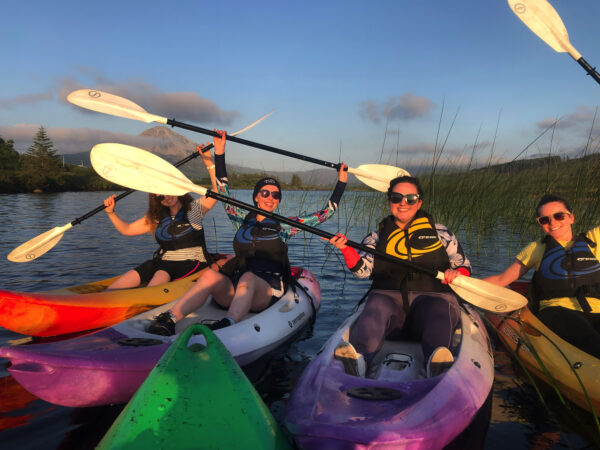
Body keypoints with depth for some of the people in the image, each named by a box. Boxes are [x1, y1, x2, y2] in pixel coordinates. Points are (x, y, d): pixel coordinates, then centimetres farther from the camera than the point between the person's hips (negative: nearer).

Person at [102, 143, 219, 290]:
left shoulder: (194, 208, 2)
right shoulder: (157, 218, 15)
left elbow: (217, 191, -12)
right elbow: (127, 229, 20)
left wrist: (209, 162, -19)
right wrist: (111, 212, 6)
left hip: (191, 263, -5)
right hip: (162, 262, 5)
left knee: (161, 275, -36)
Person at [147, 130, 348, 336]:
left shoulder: (283, 226, 11)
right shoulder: (243, 220, 17)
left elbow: (325, 213, 10)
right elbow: (223, 192, 12)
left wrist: (341, 182, 8)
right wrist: (219, 153, 7)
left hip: (267, 292, -2)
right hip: (235, 292, 2)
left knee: (248, 278, -36)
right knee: (211, 276, -29)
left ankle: (226, 326, -60)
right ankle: (168, 320, -43)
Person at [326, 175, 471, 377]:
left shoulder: (440, 233, 20)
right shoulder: (378, 236, 19)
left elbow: (464, 265, 18)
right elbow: (362, 269, 5)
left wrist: (457, 273, -6)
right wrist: (346, 248, -14)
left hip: (431, 297, 0)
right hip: (389, 296, 0)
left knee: (438, 310, -34)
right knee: (376, 307, -33)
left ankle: (437, 362, -60)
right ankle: (359, 358, -57)